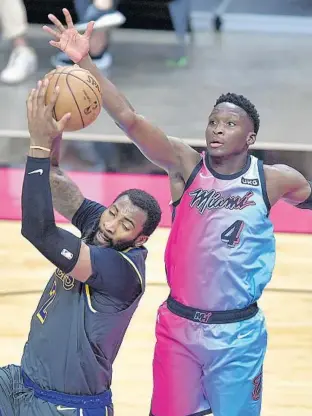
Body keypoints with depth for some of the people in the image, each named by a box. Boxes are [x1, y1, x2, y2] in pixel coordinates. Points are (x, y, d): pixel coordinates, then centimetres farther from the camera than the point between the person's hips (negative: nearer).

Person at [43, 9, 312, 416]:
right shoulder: (186, 164, -8)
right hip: (179, 324, 1)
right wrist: (85, 62, -29)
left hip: (237, 333, -1)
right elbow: (129, 119, -19)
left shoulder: (274, 181, -7)